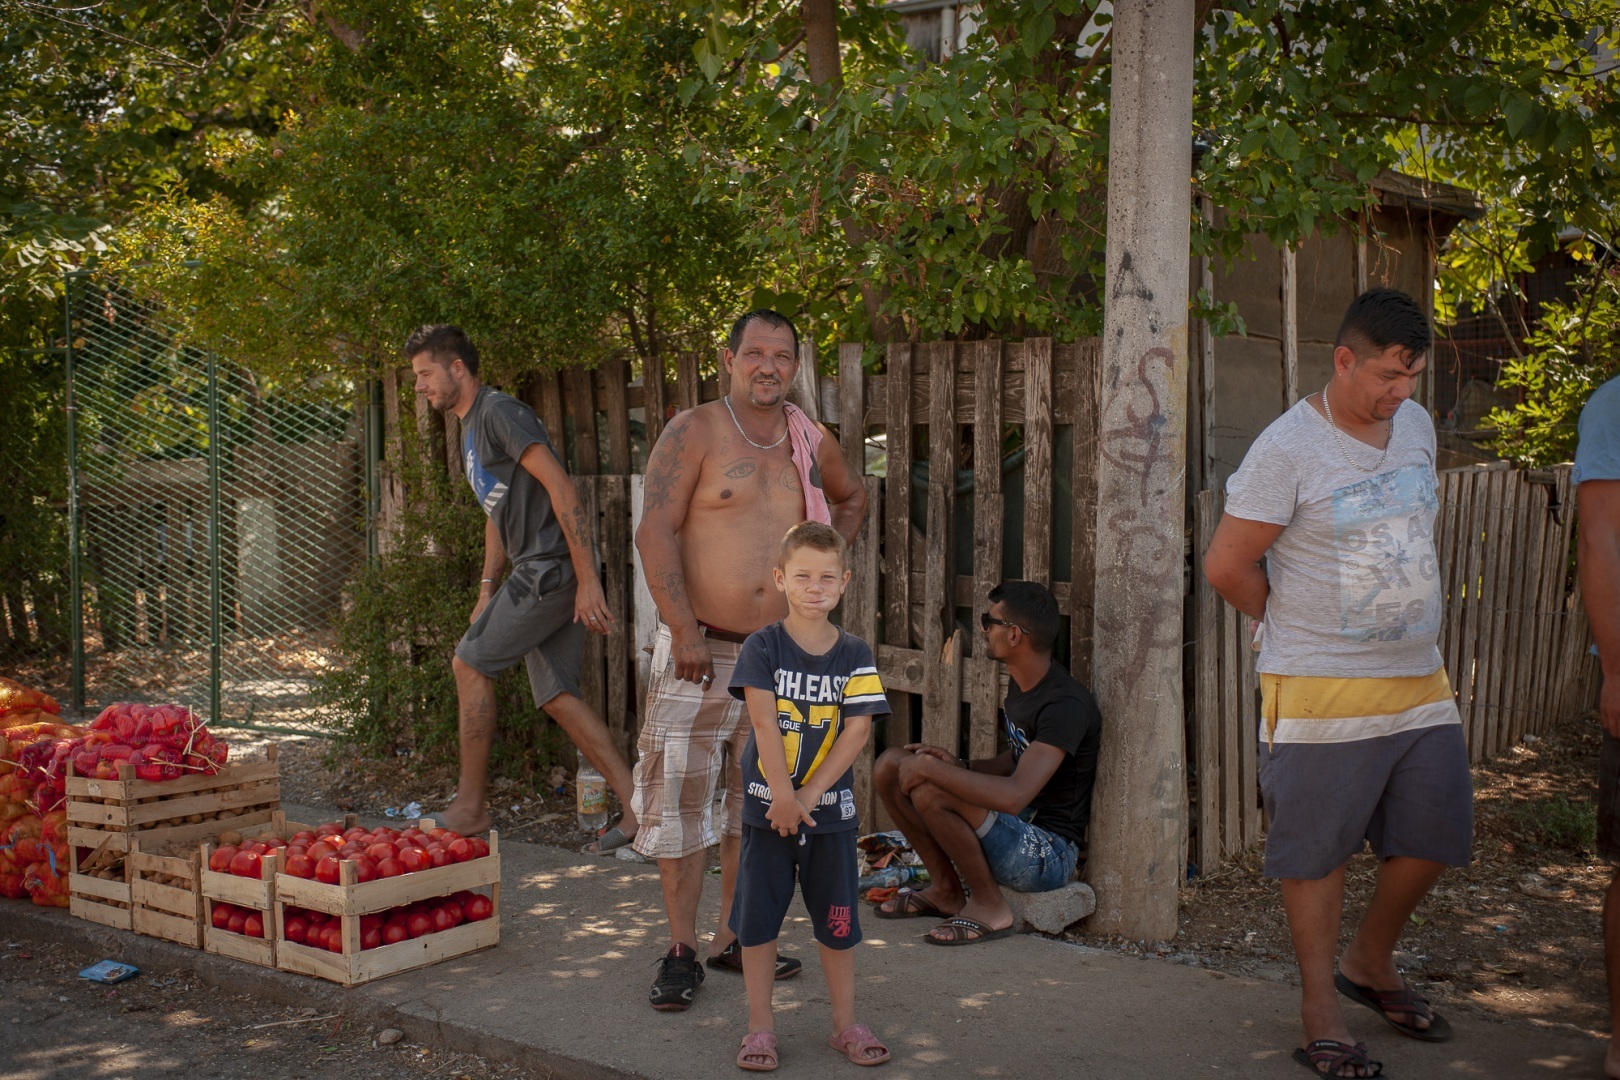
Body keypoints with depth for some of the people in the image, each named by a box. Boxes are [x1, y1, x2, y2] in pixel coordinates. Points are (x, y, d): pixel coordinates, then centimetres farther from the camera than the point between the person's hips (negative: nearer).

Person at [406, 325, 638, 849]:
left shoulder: (499, 411, -10)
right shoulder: (470, 430, 23)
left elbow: (560, 488, -18)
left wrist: (587, 579, -22)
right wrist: (486, 591, 23)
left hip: (553, 567, -10)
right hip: (539, 572, 10)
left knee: (469, 663, -4)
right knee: (557, 696, 6)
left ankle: (470, 805, 6)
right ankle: (636, 808, 8)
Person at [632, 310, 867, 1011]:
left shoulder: (812, 442, 8)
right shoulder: (694, 433, -6)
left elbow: (852, 498, 30)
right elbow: (655, 533, -12)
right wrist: (684, 630, -18)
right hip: (699, 648, -5)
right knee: (680, 799, -2)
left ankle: (733, 940, 26)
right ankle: (681, 951, 11)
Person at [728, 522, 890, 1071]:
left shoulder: (855, 655, -1)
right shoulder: (762, 646, -6)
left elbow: (858, 729, -8)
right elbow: (764, 721, -13)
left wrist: (810, 795, -15)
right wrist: (783, 796, -20)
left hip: (832, 809, 1)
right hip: (767, 806, -1)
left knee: (837, 920, 10)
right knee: (757, 919, 5)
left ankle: (845, 1024, 24)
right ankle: (760, 1026, 18)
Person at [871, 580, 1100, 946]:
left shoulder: (1066, 705, -24)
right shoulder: (1021, 681, 7)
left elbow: (1014, 795, -35)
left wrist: (931, 768, -27)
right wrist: (958, 766, 0)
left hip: (1049, 854, -10)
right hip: (1016, 826, 10)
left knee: (927, 789, -31)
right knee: (890, 764, 3)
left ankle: (988, 906, -11)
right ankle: (945, 889, 11)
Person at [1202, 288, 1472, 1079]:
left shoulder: (1416, 425, 8)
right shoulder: (1288, 449, -14)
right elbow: (1227, 567, -11)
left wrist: (1418, 625, 17)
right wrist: (1298, 628, 2)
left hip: (1421, 680, 7)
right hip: (1322, 690, -7)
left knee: (1433, 837, 12)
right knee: (1316, 851, 1)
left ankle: (1370, 963, 35)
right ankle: (1319, 1007, 18)